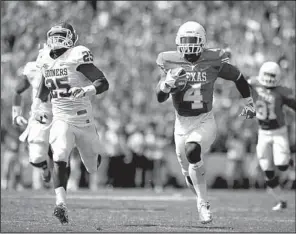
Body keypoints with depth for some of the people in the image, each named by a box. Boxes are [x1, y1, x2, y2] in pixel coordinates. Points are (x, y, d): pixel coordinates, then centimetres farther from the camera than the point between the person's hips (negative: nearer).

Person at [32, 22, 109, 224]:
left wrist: (86, 90, -35)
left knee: (94, 166, 14)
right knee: (59, 160, -22)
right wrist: (36, 105, 14)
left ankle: (96, 155, 52)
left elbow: (103, 83, -18)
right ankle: (61, 204, -28)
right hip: (61, 120, 3)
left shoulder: (77, 57, -14)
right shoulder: (47, 61, 6)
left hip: (83, 120, -3)